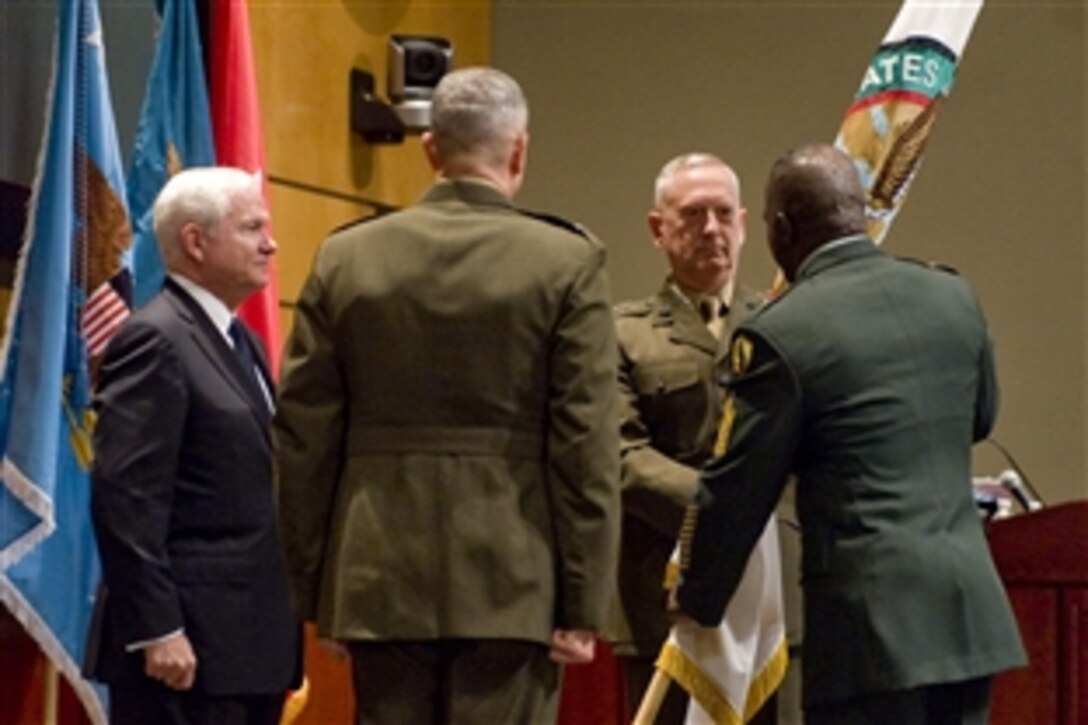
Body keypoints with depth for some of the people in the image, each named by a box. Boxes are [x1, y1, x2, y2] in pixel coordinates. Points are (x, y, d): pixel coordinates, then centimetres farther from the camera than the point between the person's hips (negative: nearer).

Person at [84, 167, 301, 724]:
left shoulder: (242, 343, 19)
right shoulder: (155, 339, -10)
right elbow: (124, 498, -17)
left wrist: (282, 630, 13)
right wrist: (157, 631, -21)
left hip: (250, 641, 9)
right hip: (188, 643, -9)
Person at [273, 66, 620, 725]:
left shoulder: (346, 258, 3)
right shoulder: (567, 263, -5)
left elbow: (304, 436, 4)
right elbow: (587, 448, -7)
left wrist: (309, 587, 11)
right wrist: (584, 604, -3)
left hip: (381, 578, 3)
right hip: (511, 579, -3)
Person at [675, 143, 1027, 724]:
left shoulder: (782, 333, -10)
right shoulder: (954, 298, 8)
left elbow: (736, 492, -3)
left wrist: (696, 603, 12)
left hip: (871, 613, -6)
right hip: (971, 608, 6)